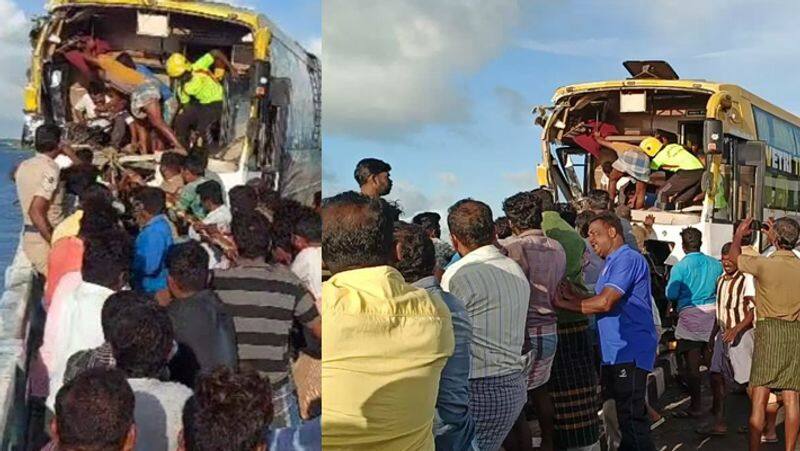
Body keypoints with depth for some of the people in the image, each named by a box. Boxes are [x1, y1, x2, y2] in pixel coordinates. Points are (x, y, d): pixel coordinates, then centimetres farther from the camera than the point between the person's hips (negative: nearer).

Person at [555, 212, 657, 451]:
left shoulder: (628, 259, -13)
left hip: (630, 352, -10)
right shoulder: (613, 263, 20)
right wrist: (574, 296, -2)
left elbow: (605, 302, -20)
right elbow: (600, 301, 15)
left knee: (631, 417, -8)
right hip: (614, 353, 10)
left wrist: (565, 303, -12)